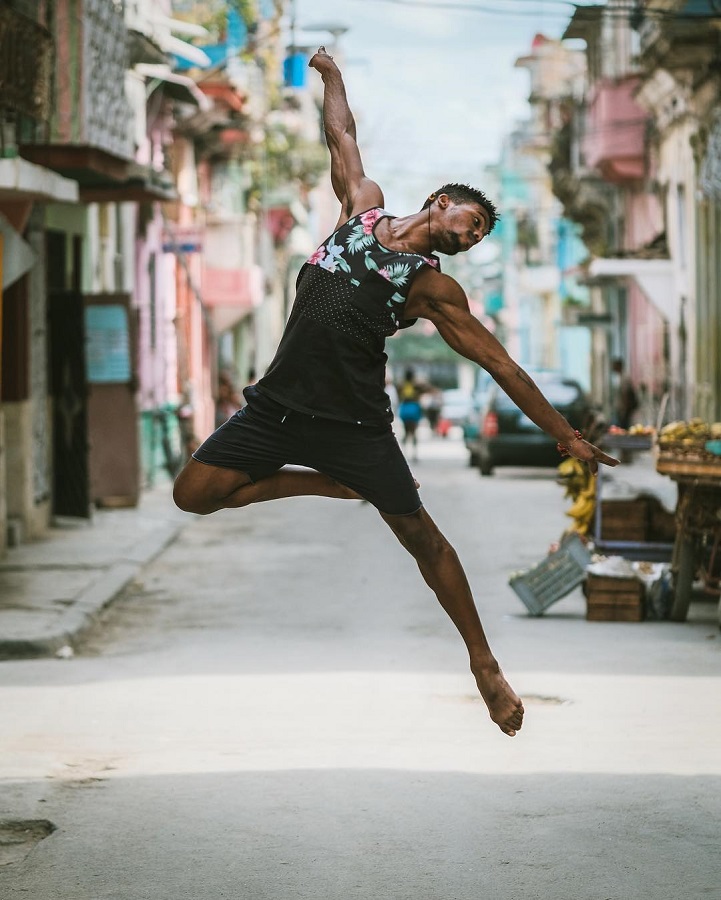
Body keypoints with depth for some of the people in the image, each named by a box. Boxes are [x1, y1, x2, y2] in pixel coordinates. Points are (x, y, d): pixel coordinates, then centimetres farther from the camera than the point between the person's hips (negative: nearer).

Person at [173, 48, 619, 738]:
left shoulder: (433, 288, 0)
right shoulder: (363, 204, 9)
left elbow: (499, 364, 1)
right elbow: (342, 136, 26)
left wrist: (566, 436, -1)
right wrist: (330, 76, 38)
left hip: (355, 422, -3)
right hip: (279, 402, 3)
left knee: (420, 534, 1)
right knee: (194, 494, -6)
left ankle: (483, 661, 14)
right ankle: (330, 485, 12)